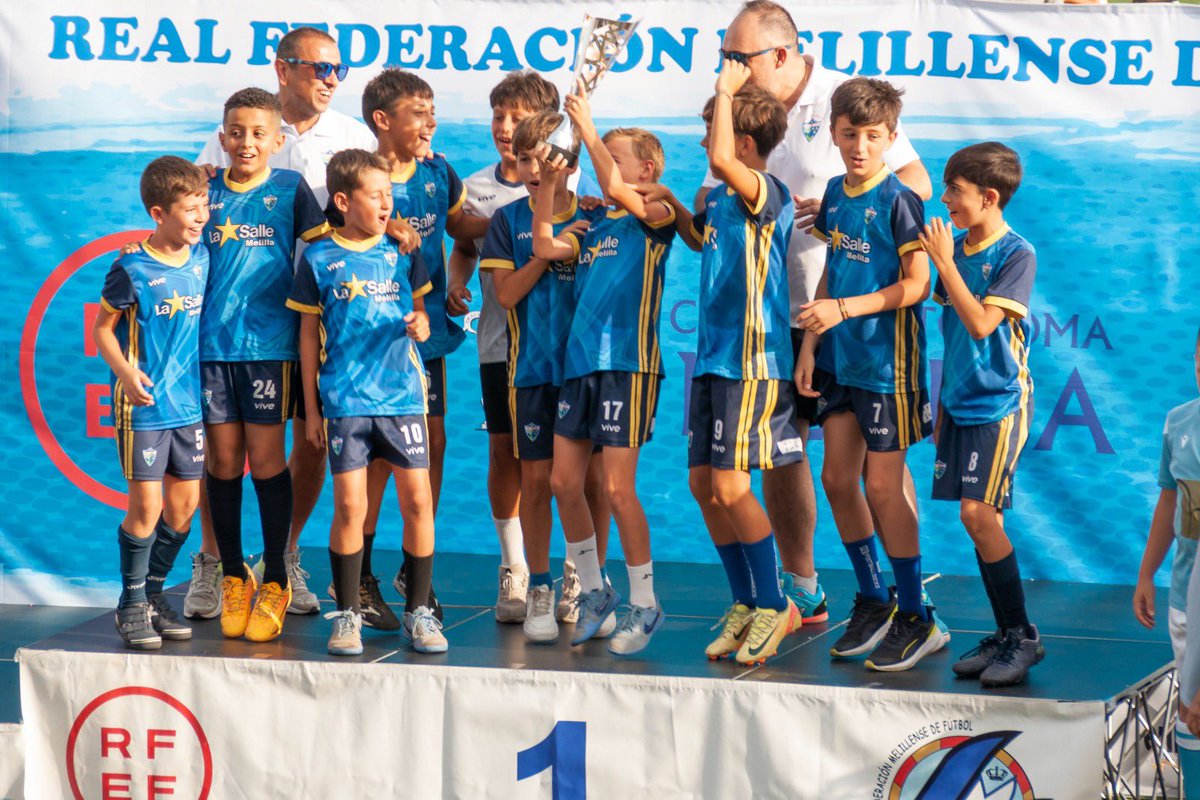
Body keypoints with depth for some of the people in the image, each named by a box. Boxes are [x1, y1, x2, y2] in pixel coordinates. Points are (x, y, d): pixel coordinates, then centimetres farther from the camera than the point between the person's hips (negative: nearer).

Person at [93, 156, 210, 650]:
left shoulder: (202, 258, 3)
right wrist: (126, 372, -20)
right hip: (143, 406, -5)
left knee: (183, 507, 8)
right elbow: (103, 328, -6)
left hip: (190, 402, 5)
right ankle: (132, 604, 11)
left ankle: (153, 592, 25)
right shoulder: (132, 270, -12)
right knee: (146, 507, -4)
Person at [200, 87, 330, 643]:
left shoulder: (289, 188, 3)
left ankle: (275, 582, 8)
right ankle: (233, 580, 17)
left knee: (266, 458, -2)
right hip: (210, 341, 3)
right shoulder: (207, 192, 10)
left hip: (268, 341, -3)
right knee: (223, 460, 6)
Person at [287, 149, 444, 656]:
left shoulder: (402, 252, 7)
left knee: (418, 500, -2)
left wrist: (420, 325, -9)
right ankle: (347, 614, 9)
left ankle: (418, 611, 9)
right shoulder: (318, 259, 3)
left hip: (402, 393, 2)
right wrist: (311, 408, 6)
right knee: (349, 505, -3)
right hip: (344, 400, -2)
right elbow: (309, 334, 8)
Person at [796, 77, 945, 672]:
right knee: (837, 479, 8)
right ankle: (873, 601, 23)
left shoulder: (897, 201, -12)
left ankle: (917, 617, 7)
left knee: (882, 486, -4)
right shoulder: (835, 195, 8)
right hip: (841, 359, 7)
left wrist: (844, 309, -21)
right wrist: (810, 343, 12)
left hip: (888, 360, -7)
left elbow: (916, 285, -15)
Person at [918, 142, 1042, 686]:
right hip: (961, 401, 7)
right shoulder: (959, 249, 10)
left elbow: (981, 324, -20)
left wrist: (945, 263, -17)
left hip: (1000, 402, -7)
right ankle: (1006, 636, 11)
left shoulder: (1017, 255, -10)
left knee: (978, 512, -14)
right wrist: (942, 407, 18)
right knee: (979, 519, 5)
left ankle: (1023, 636, -6)